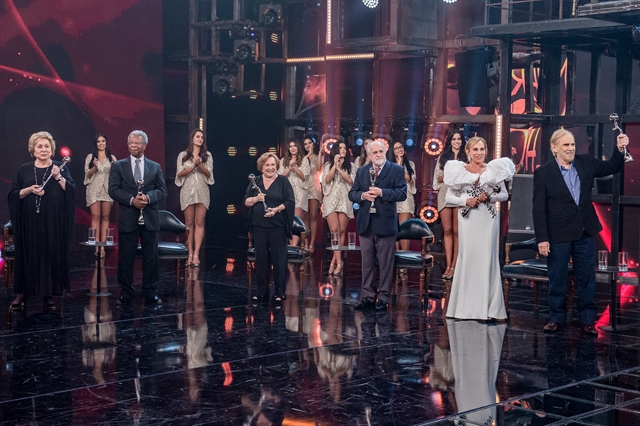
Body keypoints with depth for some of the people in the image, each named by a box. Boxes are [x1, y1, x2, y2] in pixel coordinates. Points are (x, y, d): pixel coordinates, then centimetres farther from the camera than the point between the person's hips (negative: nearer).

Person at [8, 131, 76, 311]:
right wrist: (29, 190, -12)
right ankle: (23, 292, 7)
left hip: (53, 222, 0)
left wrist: (58, 177, -19)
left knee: (51, 254, 0)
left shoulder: (60, 168, 6)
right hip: (30, 221, 1)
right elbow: (13, 194, 4)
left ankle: (49, 294, 7)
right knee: (28, 255, 0)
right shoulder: (24, 170, 8)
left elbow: (72, 190, -5)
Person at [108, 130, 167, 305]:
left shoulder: (155, 167, 10)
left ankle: (151, 292, 13)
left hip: (150, 218, 1)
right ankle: (126, 293, 13)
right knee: (126, 258, 3)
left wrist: (148, 197, -16)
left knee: (151, 257, 5)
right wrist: (132, 200, -18)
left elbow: (162, 190, 4)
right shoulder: (118, 166, 5)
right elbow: (113, 190, -4)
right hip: (127, 219, -1)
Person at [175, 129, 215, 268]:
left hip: (202, 192, 0)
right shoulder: (183, 155, 7)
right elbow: (179, 174, 0)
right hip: (187, 192, 0)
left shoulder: (207, 155, 9)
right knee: (189, 223, 0)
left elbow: (208, 173, 2)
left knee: (199, 223, -5)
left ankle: (196, 254, -7)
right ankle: (190, 254, 2)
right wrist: (192, 166, -13)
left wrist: (200, 164, -15)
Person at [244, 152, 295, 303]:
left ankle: (279, 292, 7)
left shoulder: (283, 181, 1)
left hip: (277, 227, -3)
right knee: (261, 259, 6)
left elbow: (290, 201, -5)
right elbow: (246, 202, 9)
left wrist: (277, 209, -19)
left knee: (278, 259, -1)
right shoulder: (255, 182, 11)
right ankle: (262, 291, 15)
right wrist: (255, 199, -11)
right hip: (259, 227, 3)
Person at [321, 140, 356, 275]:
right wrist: (335, 165, -7)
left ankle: (334, 260, 5)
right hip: (331, 200, -1)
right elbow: (327, 180, -3)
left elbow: (351, 181, -3)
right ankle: (339, 262, -15)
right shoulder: (328, 165, 12)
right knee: (334, 231, -13)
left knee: (341, 231, -3)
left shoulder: (350, 166, 12)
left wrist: (339, 169, -10)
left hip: (345, 200, 1)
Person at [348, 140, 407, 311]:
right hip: (365, 224, 4)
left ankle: (383, 297, 9)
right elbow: (352, 193, 8)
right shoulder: (361, 171, 12)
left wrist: (382, 193, -20)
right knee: (367, 263, 9)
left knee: (386, 263, 2)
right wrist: (362, 195, -13)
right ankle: (367, 296, 16)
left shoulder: (396, 170, -1)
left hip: (385, 223, -4)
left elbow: (402, 193, -11)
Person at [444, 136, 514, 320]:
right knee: (467, 258, 1)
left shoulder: (493, 170, 4)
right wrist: (466, 201, -12)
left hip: (488, 219, 0)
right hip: (468, 220, 0)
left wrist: (490, 197, -10)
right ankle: (466, 307, 9)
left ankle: (488, 308, 4)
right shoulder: (459, 170, 3)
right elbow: (449, 197, 4)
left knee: (487, 259, 0)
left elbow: (504, 194, 8)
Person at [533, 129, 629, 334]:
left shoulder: (586, 162, 4)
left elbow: (612, 167, 12)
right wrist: (542, 238, -13)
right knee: (557, 279, 8)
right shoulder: (543, 173, -7)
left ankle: (587, 320, 18)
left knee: (587, 279, 9)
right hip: (558, 235, -3)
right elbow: (539, 208, -8)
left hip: (585, 233, 3)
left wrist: (620, 150, -8)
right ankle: (556, 318, 21)